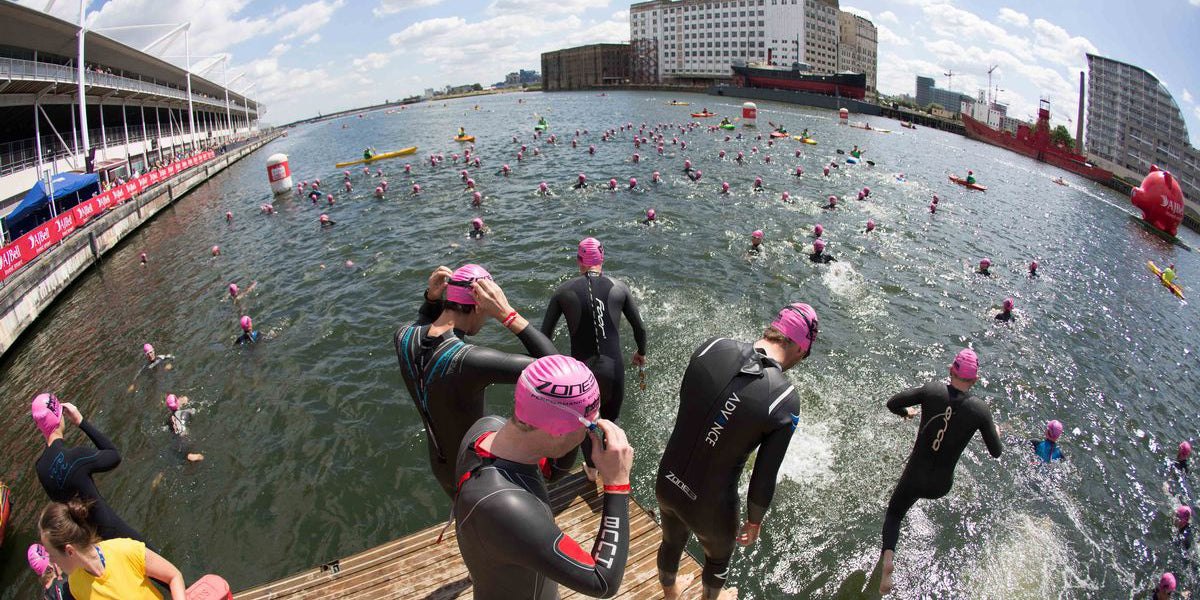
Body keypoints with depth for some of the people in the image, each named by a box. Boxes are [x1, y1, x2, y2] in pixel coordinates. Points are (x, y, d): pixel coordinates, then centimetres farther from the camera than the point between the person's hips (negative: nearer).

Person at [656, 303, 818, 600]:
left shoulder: (712, 347, -17)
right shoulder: (785, 401, -27)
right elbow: (763, 481, -17)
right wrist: (755, 521, 3)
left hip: (666, 483, 4)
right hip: (708, 506, -4)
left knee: (671, 542, 34)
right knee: (718, 557, 32)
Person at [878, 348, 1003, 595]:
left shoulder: (932, 390, -15)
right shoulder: (980, 410, -13)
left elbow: (892, 403, -10)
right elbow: (996, 452, -1)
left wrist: (907, 412, 13)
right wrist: (995, 432, 21)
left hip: (913, 476, -1)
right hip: (940, 486, 1)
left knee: (893, 514, 21)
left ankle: (888, 556, -7)